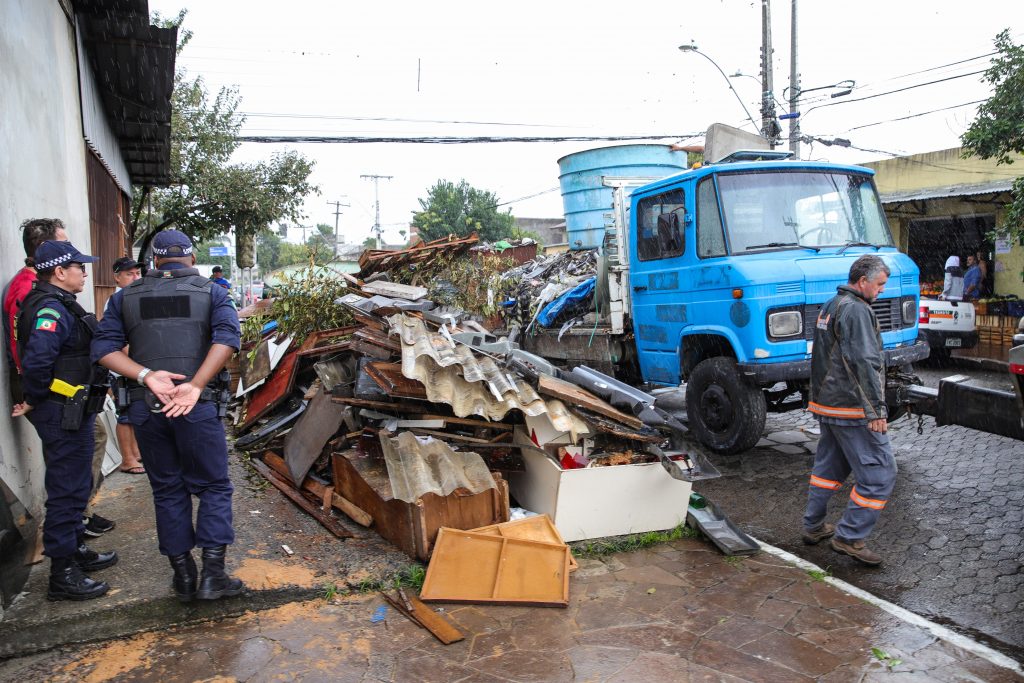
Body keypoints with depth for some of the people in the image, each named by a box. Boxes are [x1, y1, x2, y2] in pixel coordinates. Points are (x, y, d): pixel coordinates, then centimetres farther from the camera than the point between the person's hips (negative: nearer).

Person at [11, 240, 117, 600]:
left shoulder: (59, 305, 13)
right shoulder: (51, 310, -19)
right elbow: (36, 361, -32)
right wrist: (33, 401, -18)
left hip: (73, 412, 11)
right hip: (64, 415, -10)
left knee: (74, 486, 22)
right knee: (67, 490, -3)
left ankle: (76, 551, 37)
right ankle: (63, 575, 7)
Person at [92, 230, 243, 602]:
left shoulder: (126, 296, 11)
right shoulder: (211, 292, 5)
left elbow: (104, 347, -1)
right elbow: (227, 336, -13)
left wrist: (147, 376, -11)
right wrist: (195, 385, -18)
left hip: (144, 408, 2)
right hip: (198, 407, -2)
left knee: (167, 491, 14)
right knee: (214, 487, 10)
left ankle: (183, 576, 22)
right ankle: (212, 574, 5)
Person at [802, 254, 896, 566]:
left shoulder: (830, 307, 17)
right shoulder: (856, 310, -16)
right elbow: (865, 363, -23)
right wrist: (877, 409, -23)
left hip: (825, 402, 10)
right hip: (853, 408, -10)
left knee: (829, 464, 20)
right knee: (880, 472, -4)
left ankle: (813, 526, 27)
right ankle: (850, 537, -1)